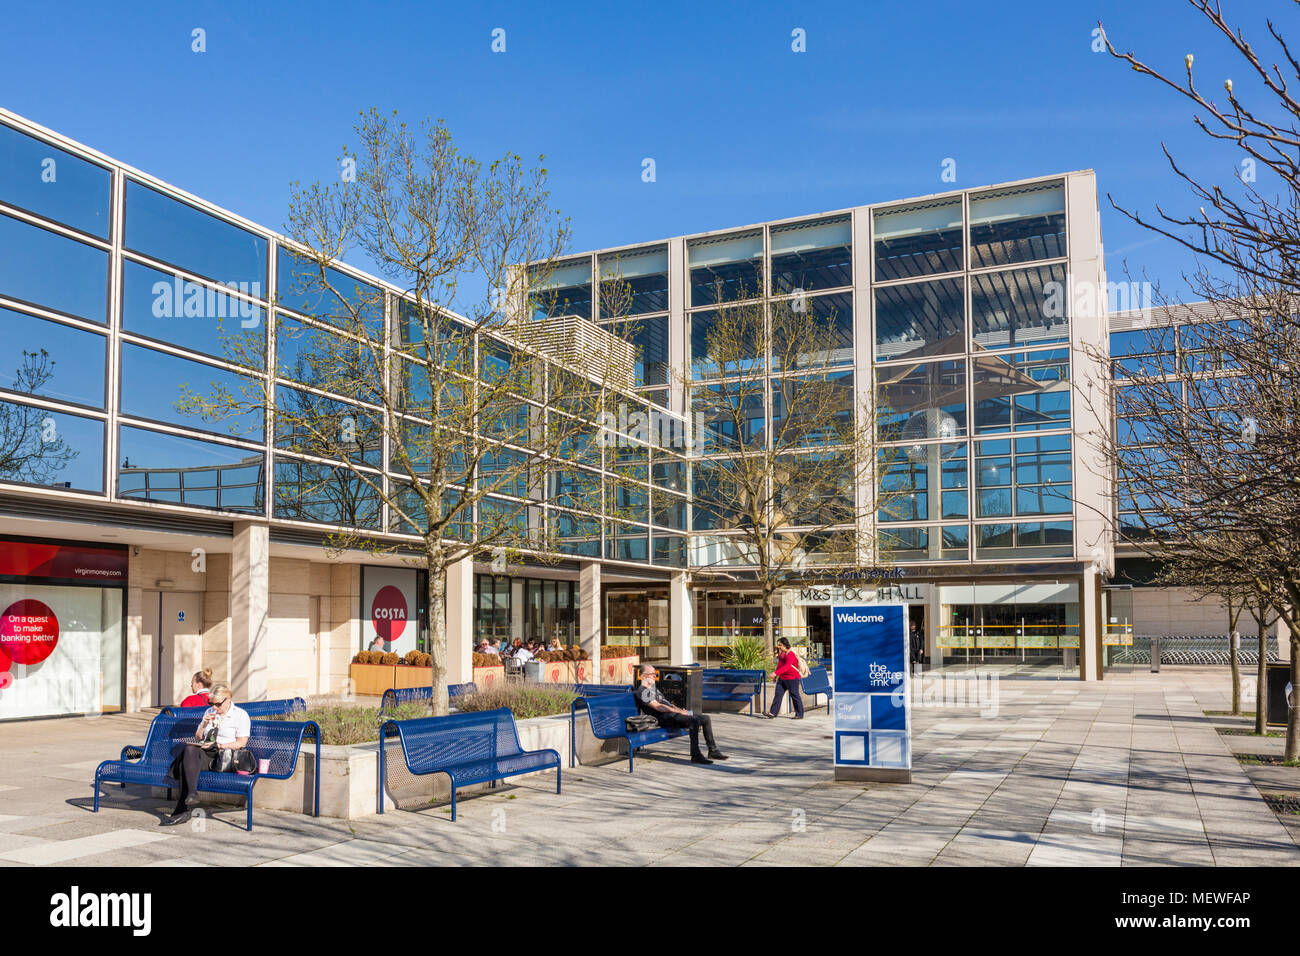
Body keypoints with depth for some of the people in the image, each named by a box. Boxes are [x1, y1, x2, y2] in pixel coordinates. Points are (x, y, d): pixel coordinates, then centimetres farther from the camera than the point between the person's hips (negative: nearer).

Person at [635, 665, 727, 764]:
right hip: (664, 718, -10)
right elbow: (657, 707, -16)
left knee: (706, 718, 3)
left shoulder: (653, 689, 28)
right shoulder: (643, 691, -5)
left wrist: (679, 710, 9)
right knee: (695, 720, -31)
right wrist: (677, 711, -17)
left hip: (672, 713, 10)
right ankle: (695, 755, -31)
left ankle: (713, 751, 5)